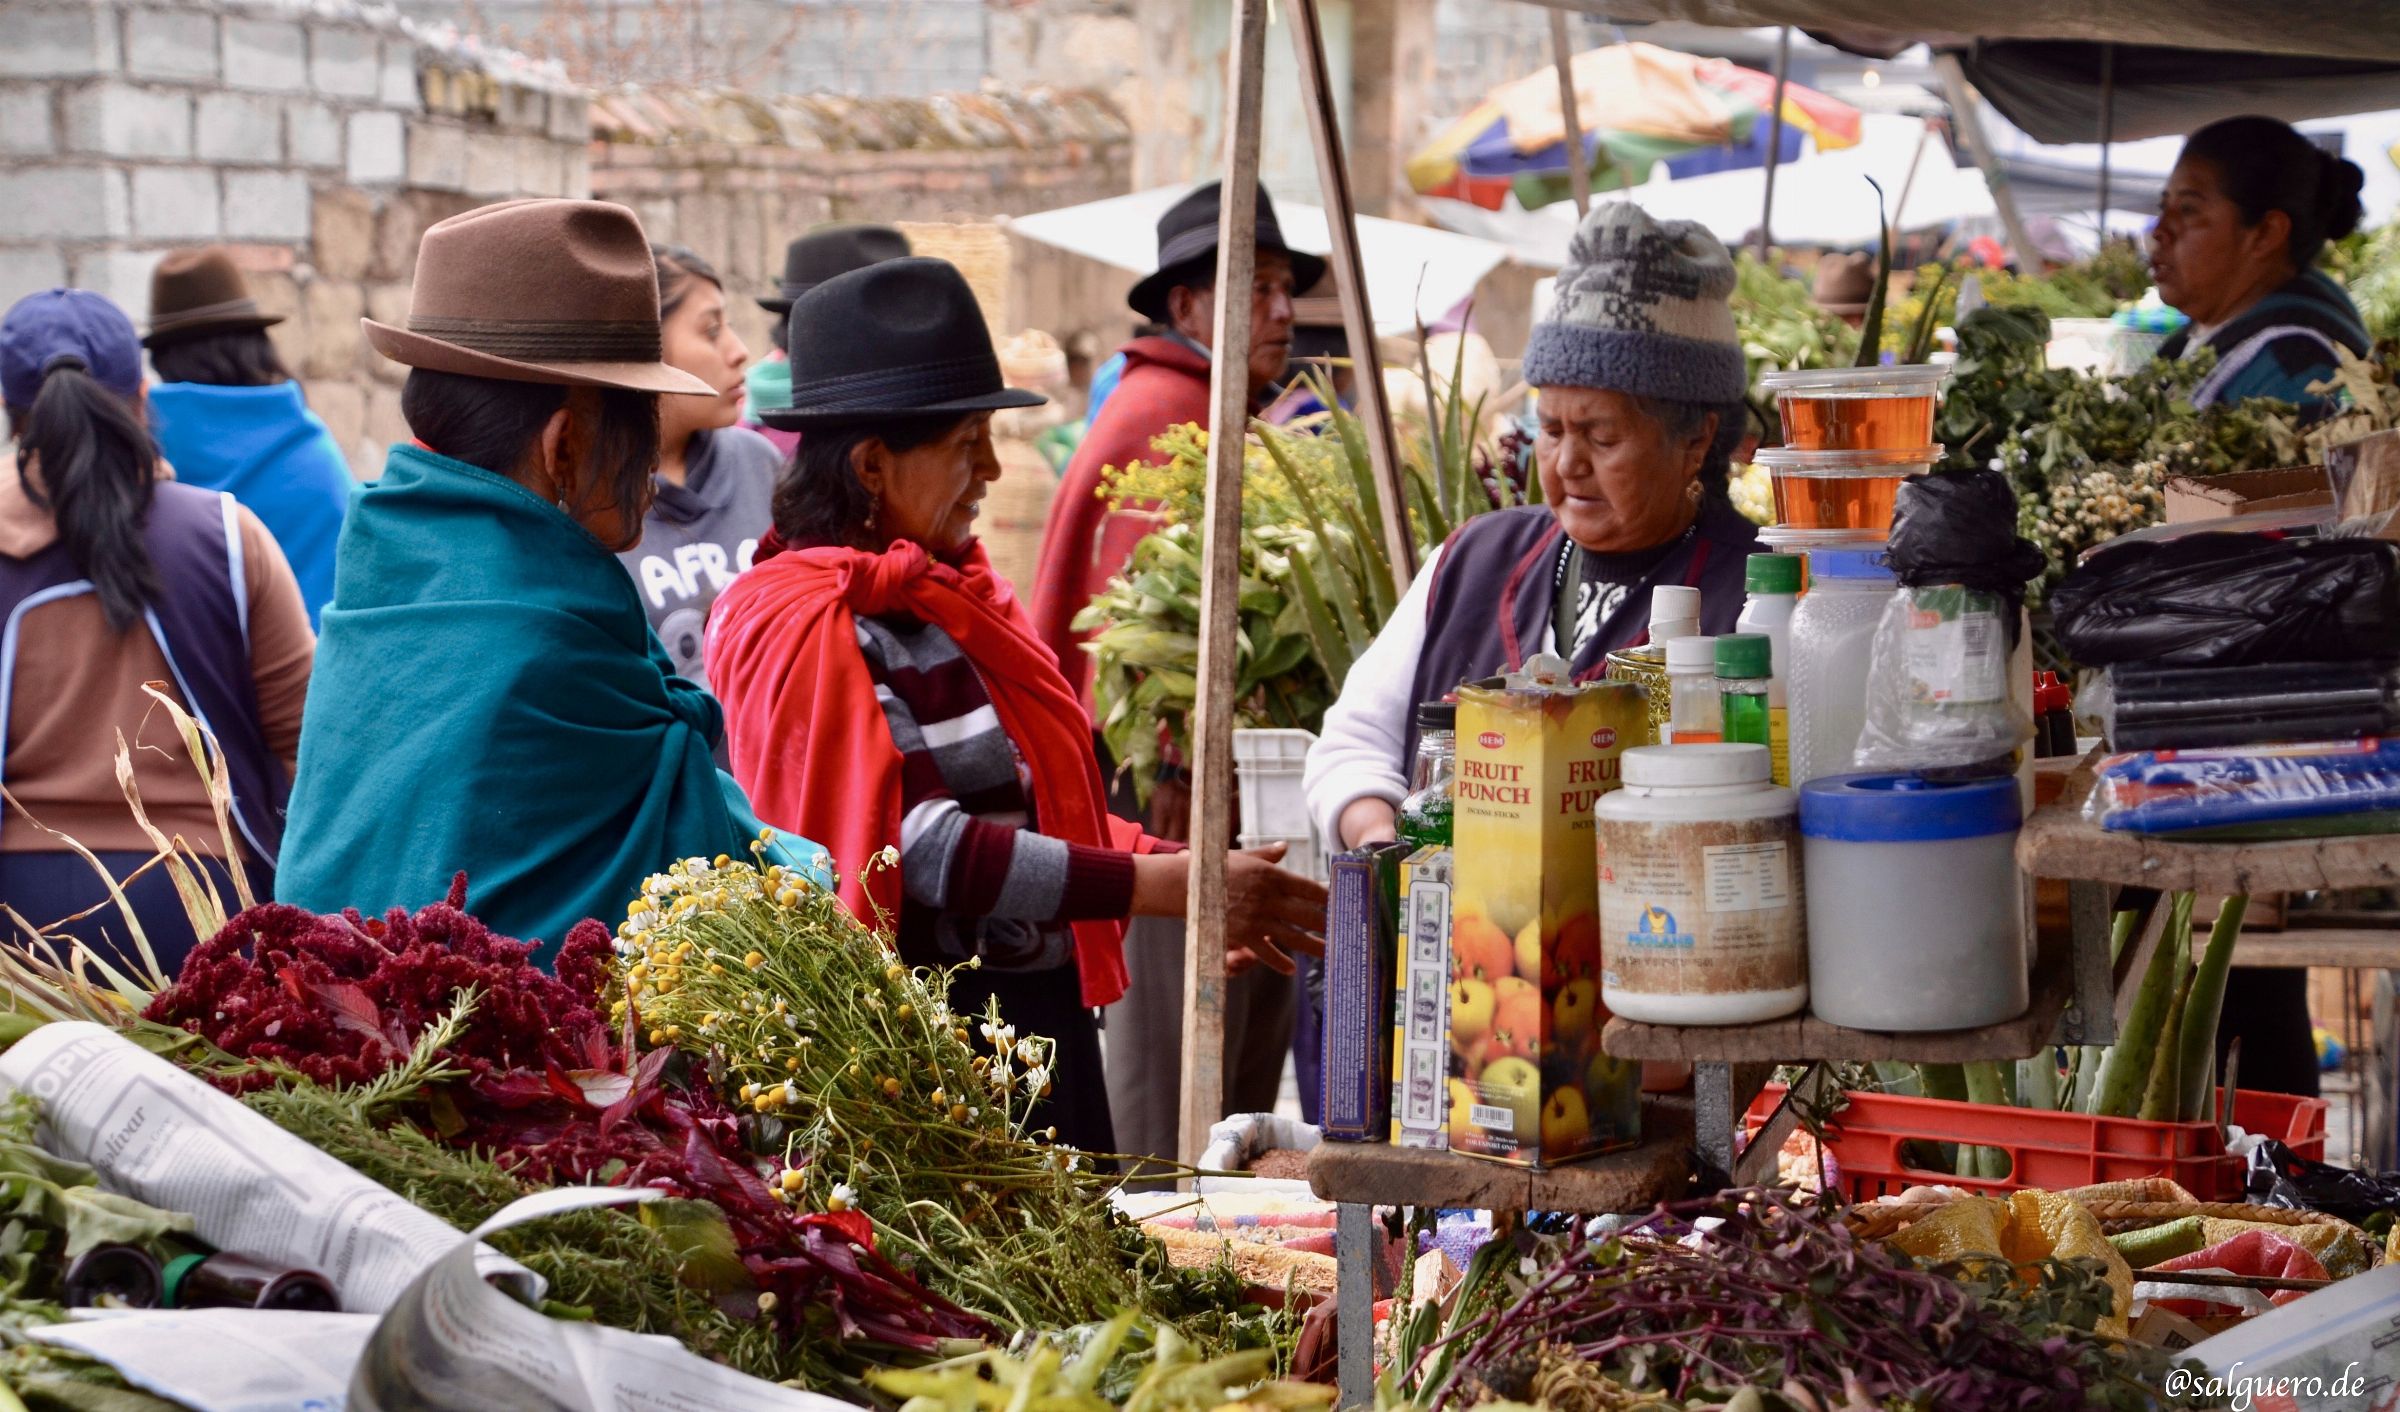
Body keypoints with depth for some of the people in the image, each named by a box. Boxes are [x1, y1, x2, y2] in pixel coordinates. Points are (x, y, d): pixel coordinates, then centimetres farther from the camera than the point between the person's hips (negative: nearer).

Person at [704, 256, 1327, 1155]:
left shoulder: (945, 595, 13)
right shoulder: (806, 625, -14)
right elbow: (914, 845, -23)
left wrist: (1192, 876, 2)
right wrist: (1166, 887, -24)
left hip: (1043, 1018, 9)